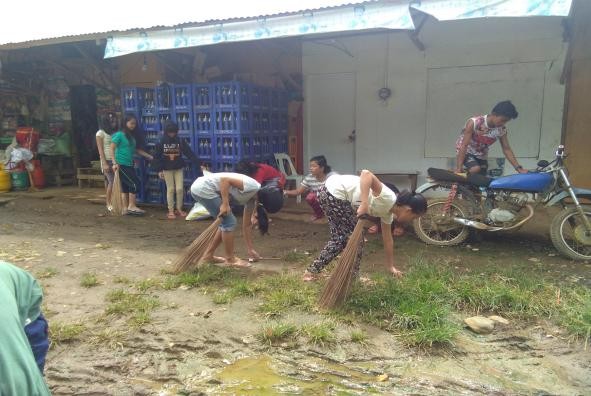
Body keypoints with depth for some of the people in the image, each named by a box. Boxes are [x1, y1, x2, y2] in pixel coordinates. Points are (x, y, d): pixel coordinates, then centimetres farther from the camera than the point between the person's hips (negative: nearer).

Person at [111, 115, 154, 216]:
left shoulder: (133, 136, 13)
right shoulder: (119, 135, -8)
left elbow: (137, 149, 18)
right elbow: (112, 149, -10)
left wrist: (150, 157, 14)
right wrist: (115, 163, -18)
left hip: (129, 165, 7)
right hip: (121, 165, -7)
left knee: (126, 186, 8)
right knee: (135, 183, -11)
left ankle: (126, 208, 13)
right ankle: (131, 206, -3)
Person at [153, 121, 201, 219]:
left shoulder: (180, 141, -7)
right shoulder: (161, 143, -8)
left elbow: (190, 154, -12)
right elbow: (157, 157, -5)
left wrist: (198, 164, -18)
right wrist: (159, 170, -10)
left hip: (178, 169, 1)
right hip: (167, 169, -1)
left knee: (180, 189, 0)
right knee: (170, 189, 4)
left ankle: (179, 209, 17)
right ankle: (171, 211, 13)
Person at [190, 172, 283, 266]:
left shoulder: (252, 198, 9)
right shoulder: (252, 187, -19)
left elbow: (247, 225, 16)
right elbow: (224, 179, -24)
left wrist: (250, 249, 18)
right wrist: (225, 204, -22)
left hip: (203, 189, 10)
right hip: (203, 188, -9)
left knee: (226, 223, 14)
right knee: (229, 222, -5)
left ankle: (208, 255, 24)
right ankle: (230, 259, 7)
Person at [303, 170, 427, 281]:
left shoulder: (388, 212, 11)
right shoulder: (389, 199, -17)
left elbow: (387, 238, 23)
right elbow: (366, 173, -28)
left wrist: (391, 266, 30)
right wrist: (364, 204, -34)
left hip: (329, 193, 9)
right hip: (334, 191, -9)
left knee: (340, 239, 16)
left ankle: (312, 271, 24)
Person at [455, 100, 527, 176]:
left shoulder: (501, 130, -15)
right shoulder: (474, 123, -30)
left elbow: (506, 149, -5)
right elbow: (464, 145, -31)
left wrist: (519, 168, -12)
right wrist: (459, 168, -37)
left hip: (481, 155, 6)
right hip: (466, 151, -6)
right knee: (475, 170, -30)